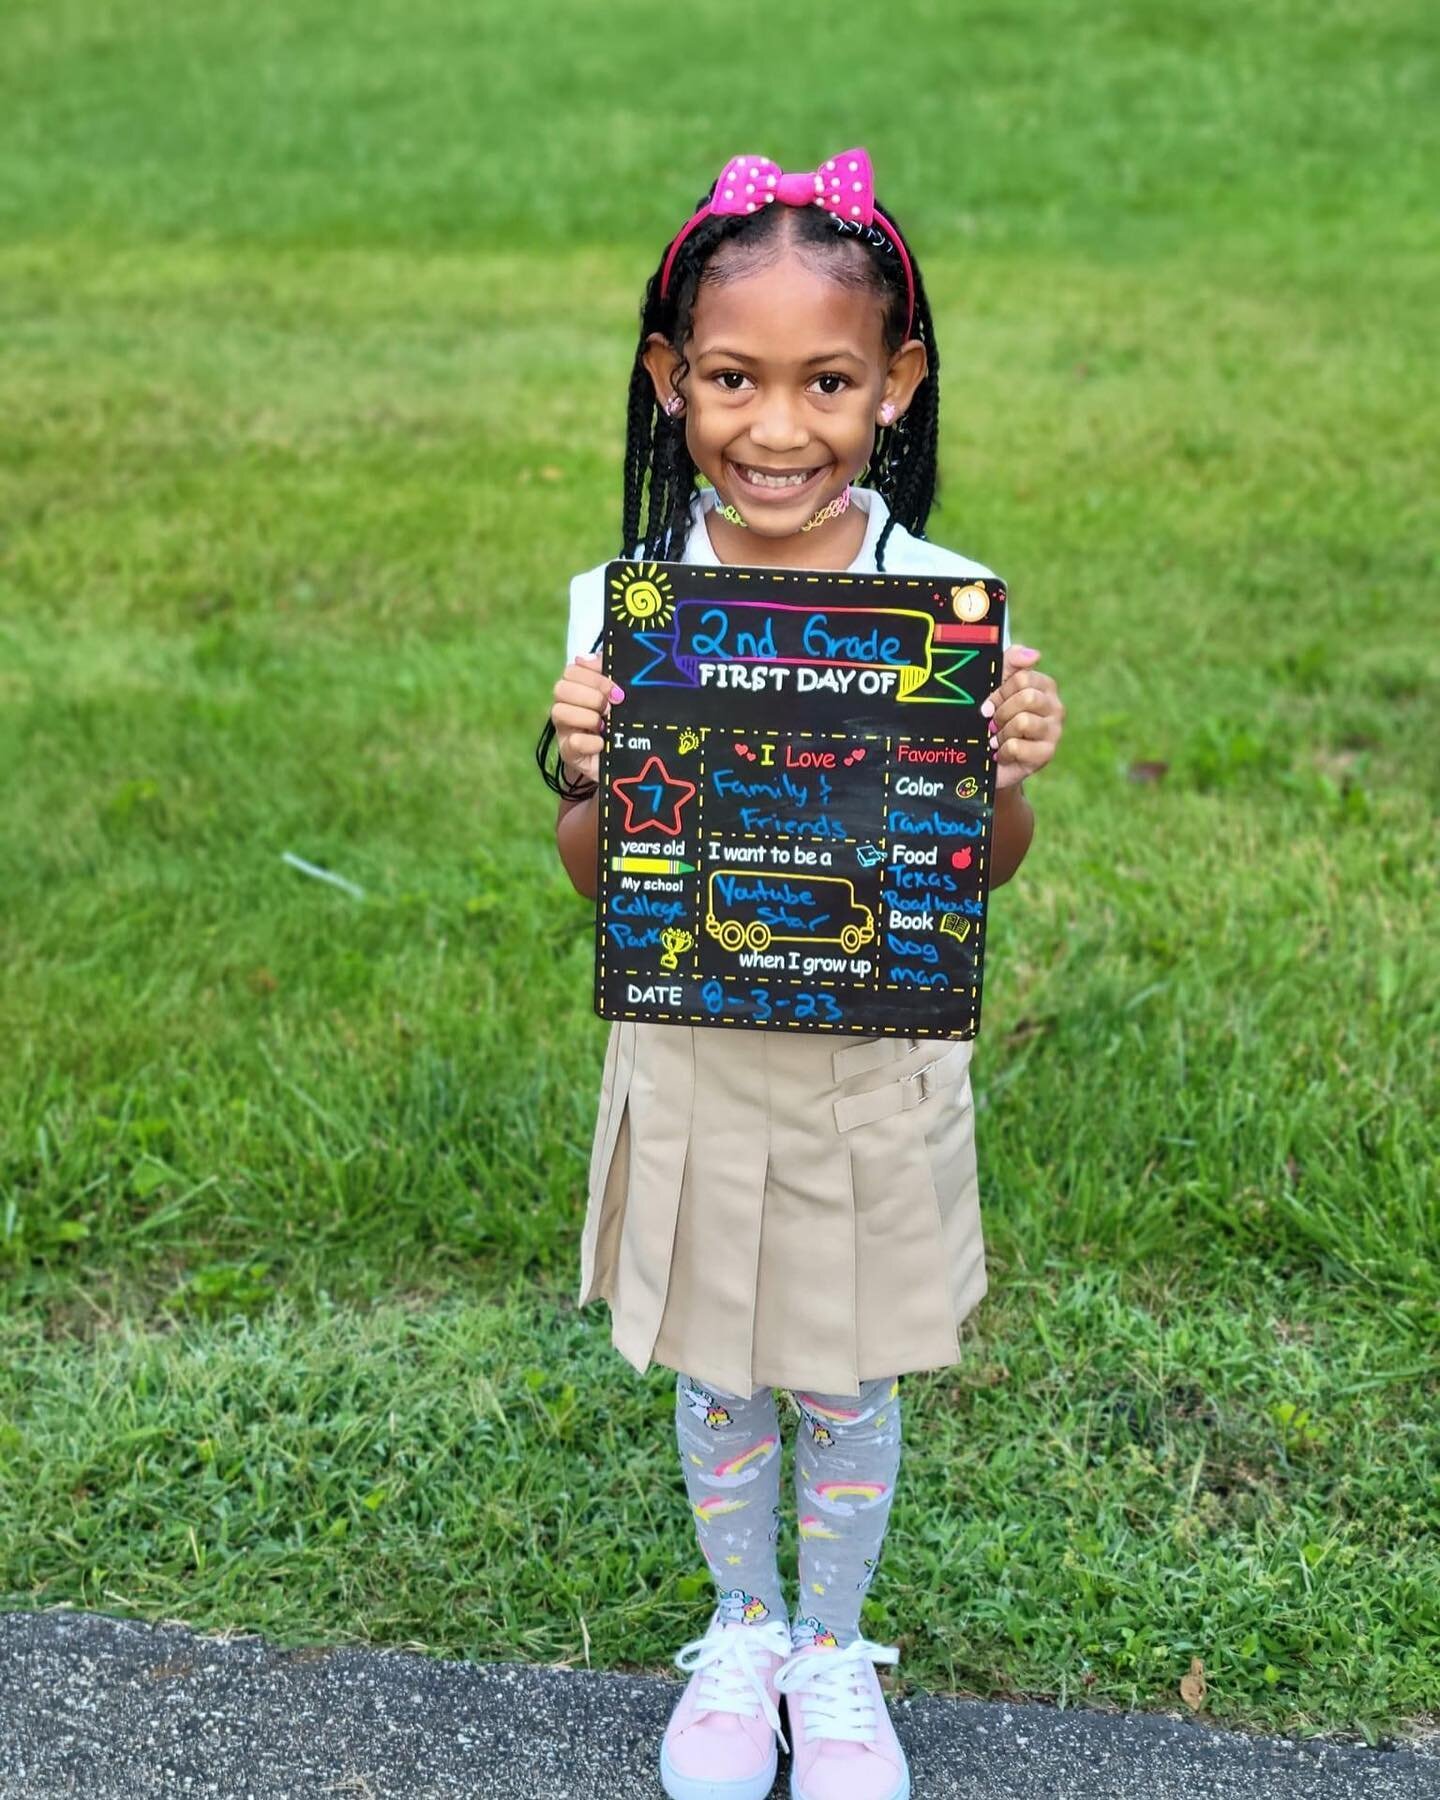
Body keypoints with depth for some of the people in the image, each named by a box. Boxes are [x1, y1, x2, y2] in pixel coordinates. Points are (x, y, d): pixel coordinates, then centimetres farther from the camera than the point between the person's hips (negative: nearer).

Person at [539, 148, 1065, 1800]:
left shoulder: (947, 601, -13)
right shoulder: (621, 607, -11)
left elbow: (988, 870, -3)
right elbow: (594, 874, -4)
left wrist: (1008, 773, -24)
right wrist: (594, 777, -24)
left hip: (877, 1072, 0)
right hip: (694, 1063, 1)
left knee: (850, 1388, 18)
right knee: (716, 1382, 19)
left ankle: (832, 1649, 44)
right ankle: (739, 1632, 46)